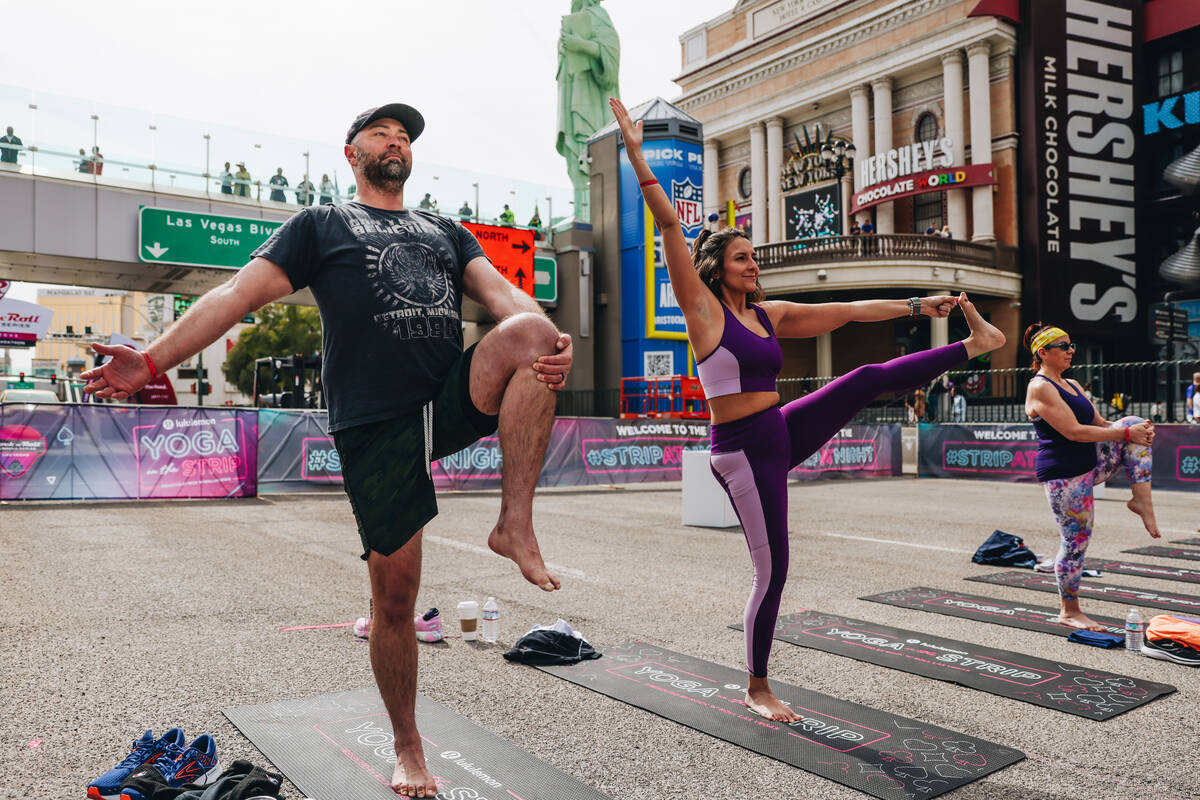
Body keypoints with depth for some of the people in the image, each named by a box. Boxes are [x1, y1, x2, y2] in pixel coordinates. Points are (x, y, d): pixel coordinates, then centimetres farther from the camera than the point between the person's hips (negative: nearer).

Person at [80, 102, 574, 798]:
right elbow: (242, 292, 6)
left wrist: (550, 337, -17)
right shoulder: (320, 226, 16)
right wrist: (154, 361, -7)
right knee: (394, 596, -1)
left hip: (457, 399, 3)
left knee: (531, 335, -27)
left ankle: (515, 524, -22)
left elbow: (499, 291, 7)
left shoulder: (447, 233, 24)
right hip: (376, 425, -2)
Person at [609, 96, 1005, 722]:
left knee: (872, 378, 5)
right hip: (742, 450, -6)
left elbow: (844, 312, 15)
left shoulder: (768, 314, 10)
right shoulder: (702, 307, -8)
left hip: (783, 432, 7)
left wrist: (915, 305, 15)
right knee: (771, 571, -1)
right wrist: (635, 154, -20)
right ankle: (757, 690, 17)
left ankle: (974, 344, 26)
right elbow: (669, 224, -15)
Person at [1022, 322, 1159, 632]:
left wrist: (1138, 430, -4)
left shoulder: (1072, 385, 16)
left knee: (1135, 422, -4)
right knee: (1076, 540, -3)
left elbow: (1099, 423, 14)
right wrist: (1126, 433, -17)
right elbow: (1074, 431, -21)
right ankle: (1068, 611, 13)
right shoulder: (1040, 388, -14)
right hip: (1063, 475, -9)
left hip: (1091, 464, 9)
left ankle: (1141, 500, -7)